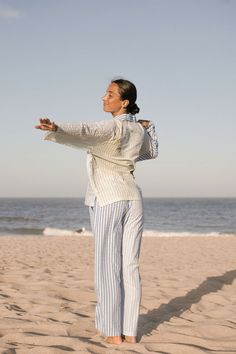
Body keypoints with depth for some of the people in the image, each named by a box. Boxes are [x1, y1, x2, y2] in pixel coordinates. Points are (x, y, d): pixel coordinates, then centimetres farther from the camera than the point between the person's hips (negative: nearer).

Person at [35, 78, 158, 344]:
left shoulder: (113, 127, -12)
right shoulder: (139, 129, 9)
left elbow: (86, 132, -34)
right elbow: (151, 152, 30)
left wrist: (56, 129, -51)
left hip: (107, 201, -6)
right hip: (132, 199, 6)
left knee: (108, 268, -1)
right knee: (130, 267, 5)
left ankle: (113, 332, 1)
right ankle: (130, 331, 7)